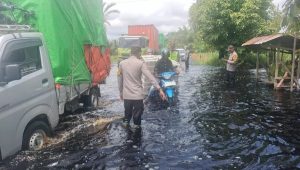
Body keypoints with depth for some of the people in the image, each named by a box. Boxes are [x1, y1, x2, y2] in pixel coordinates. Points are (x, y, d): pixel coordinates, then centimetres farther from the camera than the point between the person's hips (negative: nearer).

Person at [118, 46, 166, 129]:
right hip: (138, 95, -4)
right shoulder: (141, 63, -8)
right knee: (137, 115, 9)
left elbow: (119, 79, 10)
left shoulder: (122, 63, 4)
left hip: (126, 95, 4)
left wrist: (121, 92, 21)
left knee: (127, 114, 19)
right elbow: (150, 77, -18)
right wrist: (159, 89, -21)